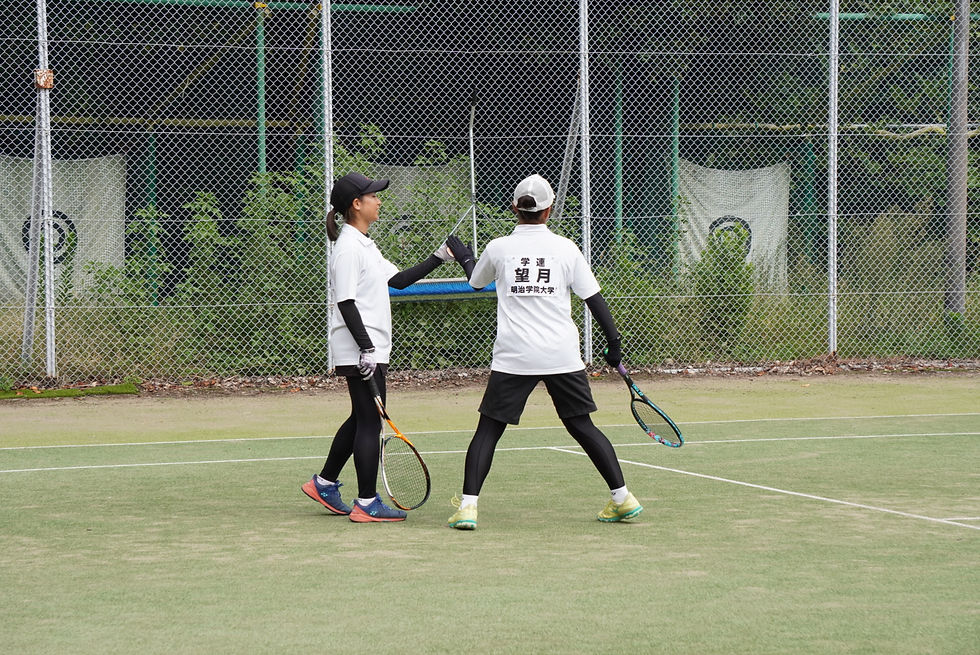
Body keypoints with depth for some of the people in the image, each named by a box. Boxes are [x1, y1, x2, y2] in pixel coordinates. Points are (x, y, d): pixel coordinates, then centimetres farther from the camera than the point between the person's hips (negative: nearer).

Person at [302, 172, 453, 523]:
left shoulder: (365, 245, 17)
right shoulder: (349, 248, -15)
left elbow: (399, 280, 20)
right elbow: (346, 304, -20)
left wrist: (438, 258, 15)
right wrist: (367, 348, -23)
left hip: (370, 349, 10)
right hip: (358, 350, -10)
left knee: (361, 419, 18)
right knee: (370, 422, -7)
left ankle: (324, 484, 28)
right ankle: (367, 504, -3)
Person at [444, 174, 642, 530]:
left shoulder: (497, 249, 1)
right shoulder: (566, 249, 1)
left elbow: (476, 281, 22)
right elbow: (594, 299, 3)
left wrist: (463, 256, 43)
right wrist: (614, 343, 12)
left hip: (512, 357, -1)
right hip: (562, 355, 1)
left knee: (488, 429, 4)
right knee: (582, 425, 12)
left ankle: (467, 506, -7)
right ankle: (622, 497, 11)